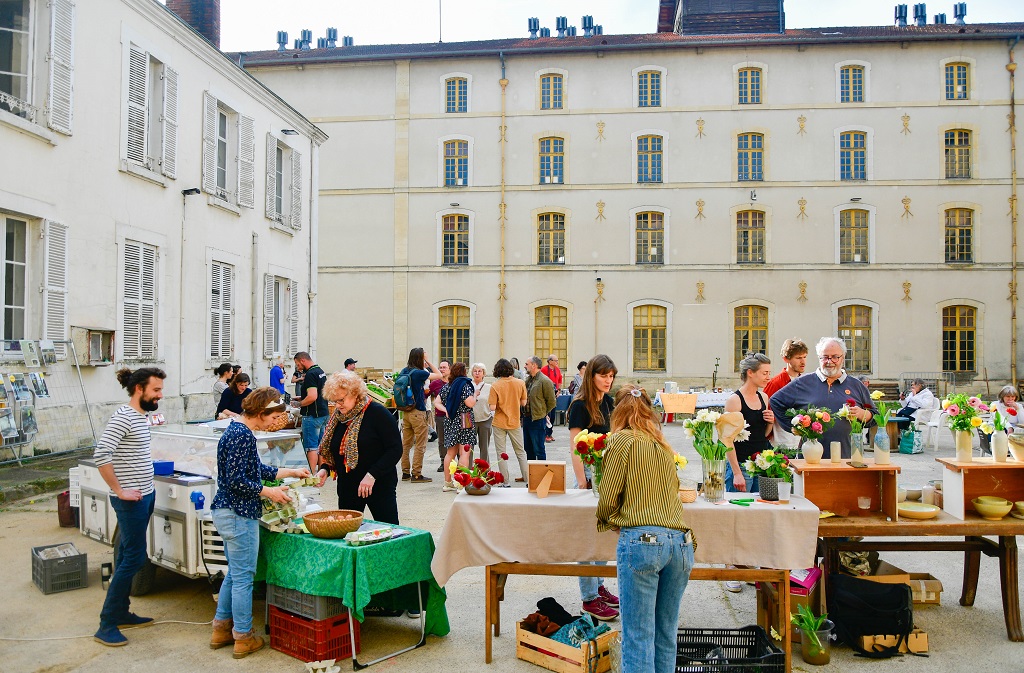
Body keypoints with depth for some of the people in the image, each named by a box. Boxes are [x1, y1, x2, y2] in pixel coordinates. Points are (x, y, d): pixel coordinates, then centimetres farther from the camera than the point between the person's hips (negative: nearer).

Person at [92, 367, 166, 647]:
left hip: (144, 496, 9)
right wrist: (120, 491, -22)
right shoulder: (123, 417, -19)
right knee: (134, 558, -5)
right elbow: (101, 455, -28)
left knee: (128, 556, 16)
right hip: (131, 500, -9)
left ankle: (121, 612, 27)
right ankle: (107, 625, 4)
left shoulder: (141, 416, 10)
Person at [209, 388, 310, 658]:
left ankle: (221, 628, 30)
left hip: (227, 512, 10)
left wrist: (291, 471, 22)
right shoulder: (242, 435, -20)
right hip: (239, 515, -10)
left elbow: (256, 470, 21)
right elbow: (237, 480, -24)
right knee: (243, 577, 2)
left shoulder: (237, 430, 12)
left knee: (235, 573, 20)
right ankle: (243, 637, 13)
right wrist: (269, 492, -14)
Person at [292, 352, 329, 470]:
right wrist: (301, 398, 18)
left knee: (311, 447, -5)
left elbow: (312, 397, -27)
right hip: (323, 413, 10)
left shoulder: (310, 374, -17)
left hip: (312, 416, -10)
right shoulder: (321, 371, 13)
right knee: (321, 445, 14)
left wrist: (298, 404, -13)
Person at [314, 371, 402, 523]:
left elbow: (396, 449, -14)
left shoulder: (377, 413, -11)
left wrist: (372, 475, -20)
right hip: (347, 487, 6)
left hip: (379, 486, -6)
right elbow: (329, 450, 17)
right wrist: (324, 469, -3)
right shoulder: (337, 417, 8)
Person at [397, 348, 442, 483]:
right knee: (420, 445, -1)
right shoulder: (419, 373, -15)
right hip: (418, 412, -8)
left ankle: (405, 473, 18)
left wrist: (425, 366, 18)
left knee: (406, 443, 12)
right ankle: (416, 474, 1)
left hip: (405, 411, 8)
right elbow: (439, 375, -5)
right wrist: (428, 362, 0)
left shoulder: (404, 371, 6)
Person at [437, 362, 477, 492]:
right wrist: (475, 397, 1)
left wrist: (446, 410, 1)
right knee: (464, 453, -5)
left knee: (450, 452, 13)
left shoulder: (446, 386, 10)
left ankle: (447, 483, 18)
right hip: (463, 422, -7)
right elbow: (470, 403, -17)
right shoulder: (464, 385, -11)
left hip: (450, 422, 7)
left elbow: (437, 402, 12)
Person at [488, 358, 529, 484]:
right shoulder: (520, 383, -7)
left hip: (499, 423, -3)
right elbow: (523, 403, -1)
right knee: (520, 451, 18)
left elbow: (492, 407, -17)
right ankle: (526, 477, 25)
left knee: (501, 454, 7)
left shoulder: (495, 386, -14)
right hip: (515, 422, 3)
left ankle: (506, 481, 8)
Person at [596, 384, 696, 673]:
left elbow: (608, 499, -2)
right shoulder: (663, 445, 18)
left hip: (642, 540, -6)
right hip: (680, 542, 6)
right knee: (666, 636, 13)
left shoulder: (622, 441, 0)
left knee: (639, 638, -2)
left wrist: (605, 521, 19)